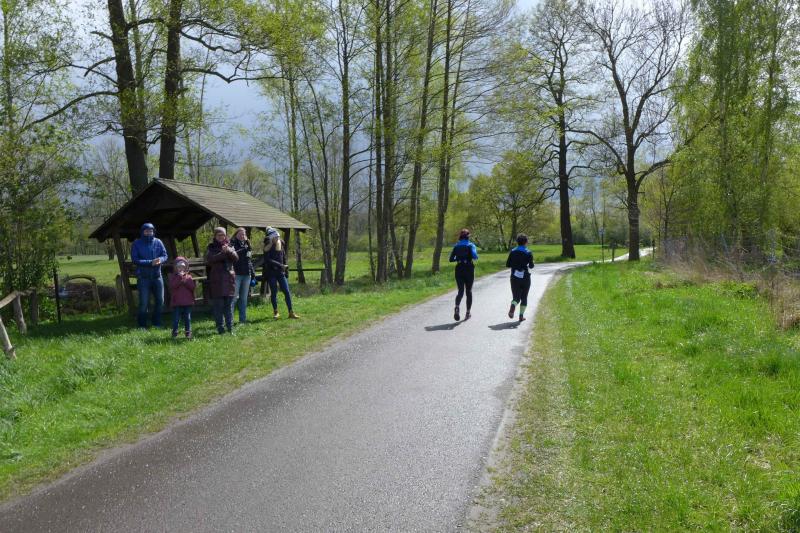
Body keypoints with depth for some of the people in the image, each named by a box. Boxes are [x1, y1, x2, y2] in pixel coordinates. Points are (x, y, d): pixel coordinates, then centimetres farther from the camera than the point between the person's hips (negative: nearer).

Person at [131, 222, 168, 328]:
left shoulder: (158, 242, 4)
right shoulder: (136, 244, -3)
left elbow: (165, 256, 4)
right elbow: (135, 260, -10)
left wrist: (160, 260, -20)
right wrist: (150, 262, -21)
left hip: (157, 276, 3)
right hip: (143, 277, -3)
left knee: (160, 301, 8)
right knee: (144, 303, -3)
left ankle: (157, 323, 25)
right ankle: (142, 325, 13)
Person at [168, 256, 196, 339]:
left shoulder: (188, 277, 8)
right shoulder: (173, 276, 3)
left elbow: (193, 286, -5)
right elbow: (172, 286, -16)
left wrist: (185, 280, -13)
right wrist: (180, 277, -18)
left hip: (187, 302, 2)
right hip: (176, 303, -2)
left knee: (187, 318, 7)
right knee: (176, 319, 2)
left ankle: (188, 333, 14)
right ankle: (174, 333, 10)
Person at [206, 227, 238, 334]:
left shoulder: (229, 246, 12)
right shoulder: (211, 248, 7)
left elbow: (236, 258, -3)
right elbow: (209, 260, -11)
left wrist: (228, 251, -22)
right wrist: (223, 253, -21)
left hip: (229, 279, 2)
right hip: (216, 280, -2)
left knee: (229, 304, 2)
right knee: (218, 305, -3)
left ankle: (230, 326, 6)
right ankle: (220, 327, 1)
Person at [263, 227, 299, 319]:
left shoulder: (281, 244, 7)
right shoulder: (268, 247, -8)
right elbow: (267, 260, -16)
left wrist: (285, 267, 8)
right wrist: (280, 265, -21)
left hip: (281, 272, 4)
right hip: (271, 273, -4)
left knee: (287, 292, -1)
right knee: (274, 292, 4)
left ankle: (291, 312, 2)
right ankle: (275, 312, 17)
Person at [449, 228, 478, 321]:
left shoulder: (456, 246, 6)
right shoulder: (471, 245, -3)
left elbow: (451, 259, 1)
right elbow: (474, 256, -19)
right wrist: (475, 257, 4)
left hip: (459, 270, 2)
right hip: (469, 270, -2)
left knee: (460, 291, 2)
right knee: (469, 291, 13)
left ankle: (457, 307, -27)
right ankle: (468, 313, 16)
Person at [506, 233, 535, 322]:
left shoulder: (513, 252, 0)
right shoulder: (528, 253, -7)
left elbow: (507, 264, 0)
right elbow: (531, 266, -11)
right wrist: (527, 264, 10)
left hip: (514, 278, 2)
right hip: (525, 277, -2)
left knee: (516, 297, 5)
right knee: (524, 297, 13)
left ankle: (513, 306, -28)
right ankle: (521, 315, 10)